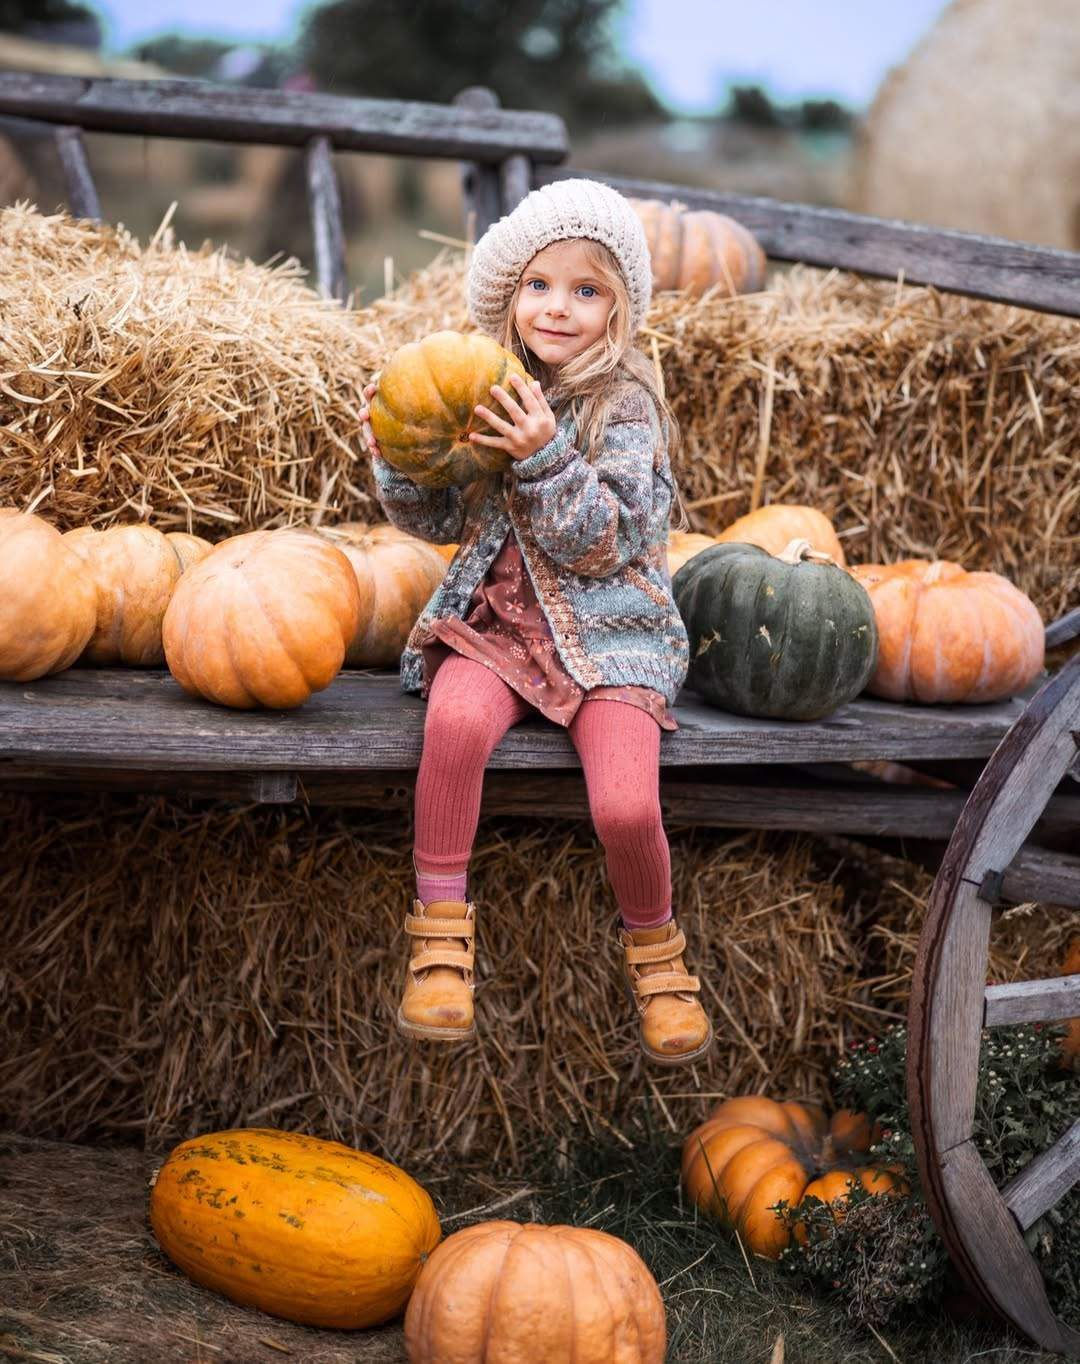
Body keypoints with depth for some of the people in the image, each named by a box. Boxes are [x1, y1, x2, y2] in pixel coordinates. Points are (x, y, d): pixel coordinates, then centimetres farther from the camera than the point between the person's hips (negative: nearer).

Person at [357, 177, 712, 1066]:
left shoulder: (625, 406, -5)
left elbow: (600, 542, -13)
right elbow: (441, 521, 11)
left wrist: (547, 457, -26)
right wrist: (399, 462, -7)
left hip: (607, 631, -2)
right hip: (498, 617, 3)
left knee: (626, 806, -23)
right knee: (456, 717, -33)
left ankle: (653, 949, 10)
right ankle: (442, 928, -16)